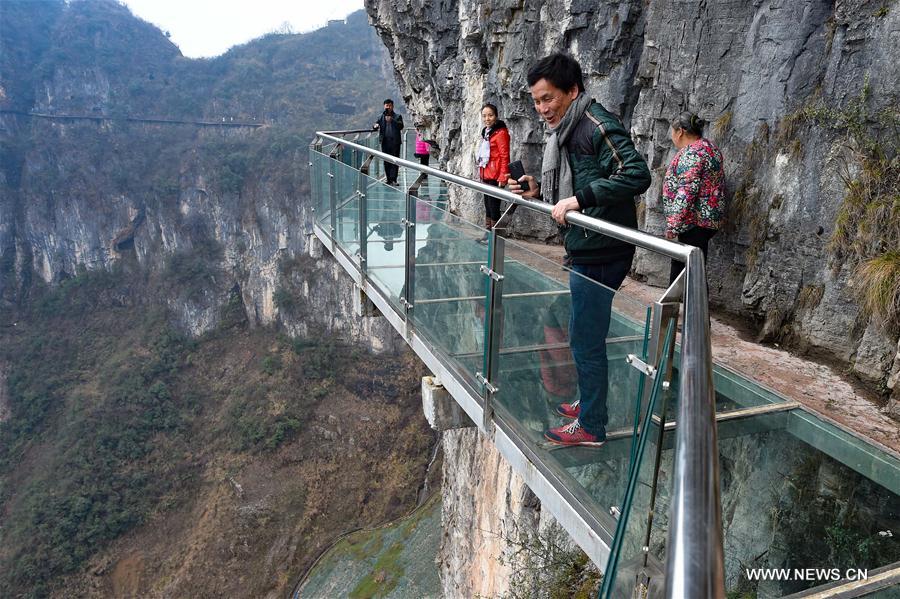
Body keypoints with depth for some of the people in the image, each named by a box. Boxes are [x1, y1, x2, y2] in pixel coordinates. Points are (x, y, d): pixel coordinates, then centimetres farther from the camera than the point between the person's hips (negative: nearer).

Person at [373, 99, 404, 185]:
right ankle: (389, 180, 8)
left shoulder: (397, 116, 7)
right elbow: (376, 123, 7)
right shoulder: (381, 117, 15)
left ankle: (394, 179, -9)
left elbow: (401, 126, -8)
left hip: (395, 142, -2)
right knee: (386, 162, 3)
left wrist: (392, 120, -21)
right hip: (385, 142, 2)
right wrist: (376, 126, -17)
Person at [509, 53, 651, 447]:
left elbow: (637, 175, -27)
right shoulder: (566, 131, 14)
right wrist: (539, 192, 8)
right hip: (585, 250, 10)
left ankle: (591, 426, 16)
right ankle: (588, 404, 38)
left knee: (586, 339, 1)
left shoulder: (596, 125, -16)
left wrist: (578, 200, -29)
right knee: (586, 336, 21)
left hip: (600, 254, -10)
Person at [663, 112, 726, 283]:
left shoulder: (692, 153, -17)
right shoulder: (707, 146, 15)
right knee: (679, 265, 18)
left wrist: (672, 225, -21)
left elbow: (685, 193, -24)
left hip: (694, 222, -10)